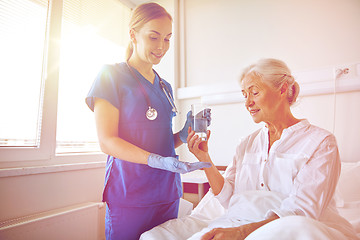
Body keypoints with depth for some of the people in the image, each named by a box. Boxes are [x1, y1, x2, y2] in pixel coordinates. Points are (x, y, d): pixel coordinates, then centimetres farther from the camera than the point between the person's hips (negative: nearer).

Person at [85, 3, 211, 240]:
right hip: (129, 196, -5)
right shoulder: (112, 75, -3)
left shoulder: (165, 87, 14)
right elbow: (107, 141, -12)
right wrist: (158, 161, -24)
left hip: (167, 193, 6)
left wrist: (185, 132, -4)